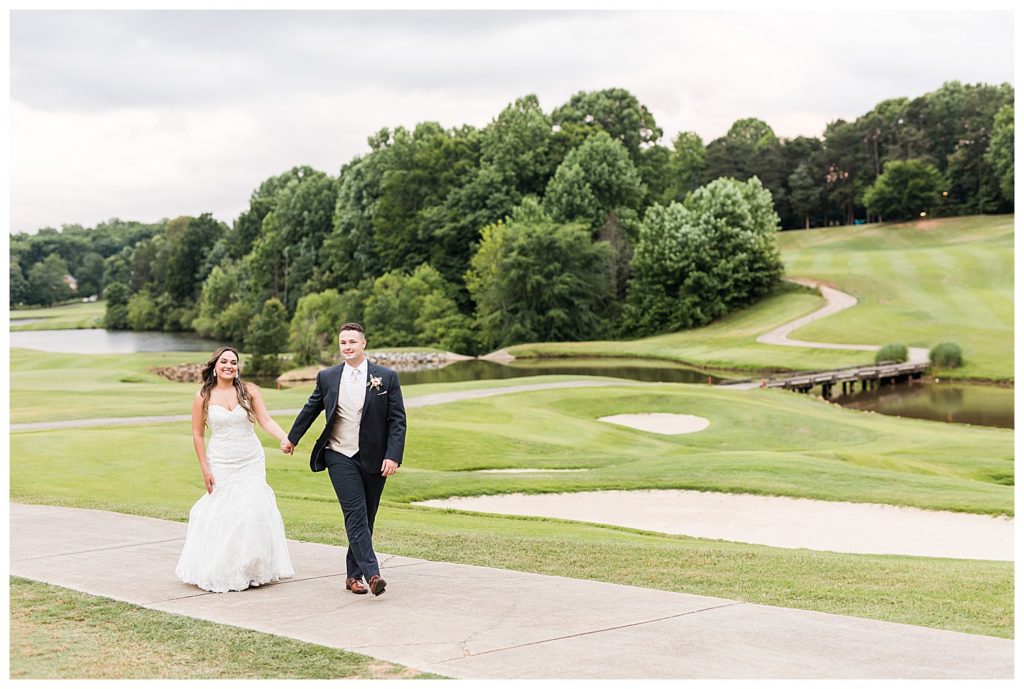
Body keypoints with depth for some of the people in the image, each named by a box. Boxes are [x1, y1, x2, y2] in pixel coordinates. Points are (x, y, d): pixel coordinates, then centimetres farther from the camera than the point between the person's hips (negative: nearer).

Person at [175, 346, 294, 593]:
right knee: (221, 514, -1)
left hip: (251, 462, 0)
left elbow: (266, 420, -8)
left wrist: (285, 438, -26)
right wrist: (205, 470, -1)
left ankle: (251, 570, 8)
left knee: (252, 511, -6)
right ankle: (220, 572, 12)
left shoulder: (249, 391, -1)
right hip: (220, 464, 0)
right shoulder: (203, 397, -1)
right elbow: (198, 435, 3)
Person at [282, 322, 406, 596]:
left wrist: (393, 456, -11)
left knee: (365, 519, 8)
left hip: (374, 458, 1)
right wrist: (292, 438, 29)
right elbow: (311, 409, 19)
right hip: (340, 456, -1)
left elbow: (397, 420, -2)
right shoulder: (327, 377, 3)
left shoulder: (387, 377, -2)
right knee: (356, 514, -14)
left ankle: (354, 574, 20)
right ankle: (372, 574, -20)